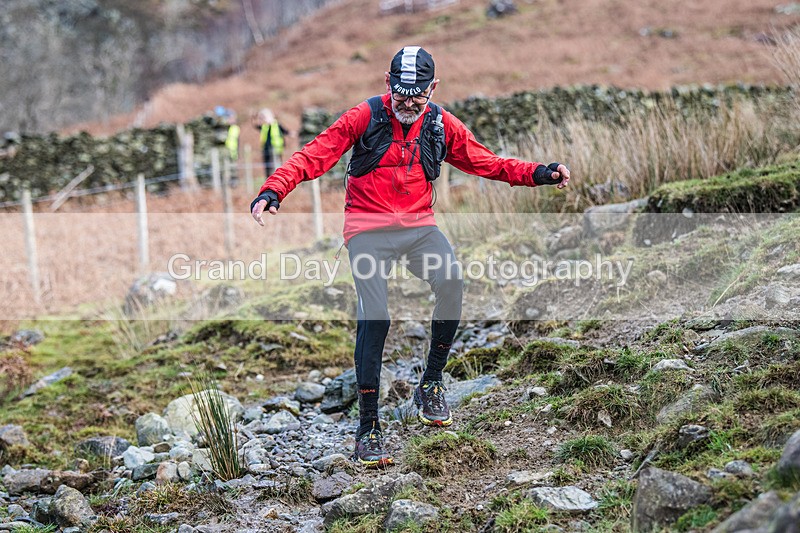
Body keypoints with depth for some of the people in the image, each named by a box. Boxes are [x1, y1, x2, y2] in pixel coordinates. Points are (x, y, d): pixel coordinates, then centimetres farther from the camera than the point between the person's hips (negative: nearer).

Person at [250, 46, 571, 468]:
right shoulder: (364, 117, -2)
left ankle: (431, 386, -7)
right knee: (374, 318, -19)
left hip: (419, 226, 3)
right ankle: (368, 426, -9)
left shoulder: (442, 125, 8)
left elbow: (486, 162, 15)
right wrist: (273, 190, -21)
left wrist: (538, 174, 4)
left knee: (452, 284, -26)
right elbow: (315, 156, -7)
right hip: (368, 229, -3)